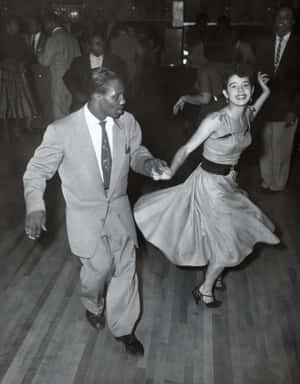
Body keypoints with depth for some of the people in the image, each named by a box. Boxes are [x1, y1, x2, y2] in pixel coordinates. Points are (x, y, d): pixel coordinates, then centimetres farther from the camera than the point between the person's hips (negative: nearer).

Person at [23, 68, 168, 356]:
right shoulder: (62, 130, -20)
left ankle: (123, 328, 33)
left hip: (118, 208, 3)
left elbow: (136, 152, 8)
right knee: (100, 266, 0)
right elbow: (37, 170, -9)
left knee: (125, 267, 8)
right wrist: (35, 206, -24)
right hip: (85, 213, -3)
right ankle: (93, 305, 40)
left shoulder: (127, 122, -11)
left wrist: (148, 162, -16)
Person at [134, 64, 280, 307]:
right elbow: (187, 148, -20)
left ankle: (214, 273, 48)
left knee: (228, 234, 21)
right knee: (229, 244, 2)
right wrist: (171, 171, -36)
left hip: (228, 182, 7)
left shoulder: (247, 114, -2)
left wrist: (265, 92, 17)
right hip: (210, 183, -7)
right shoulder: (215, 120, -24)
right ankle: (205, 290, 24)